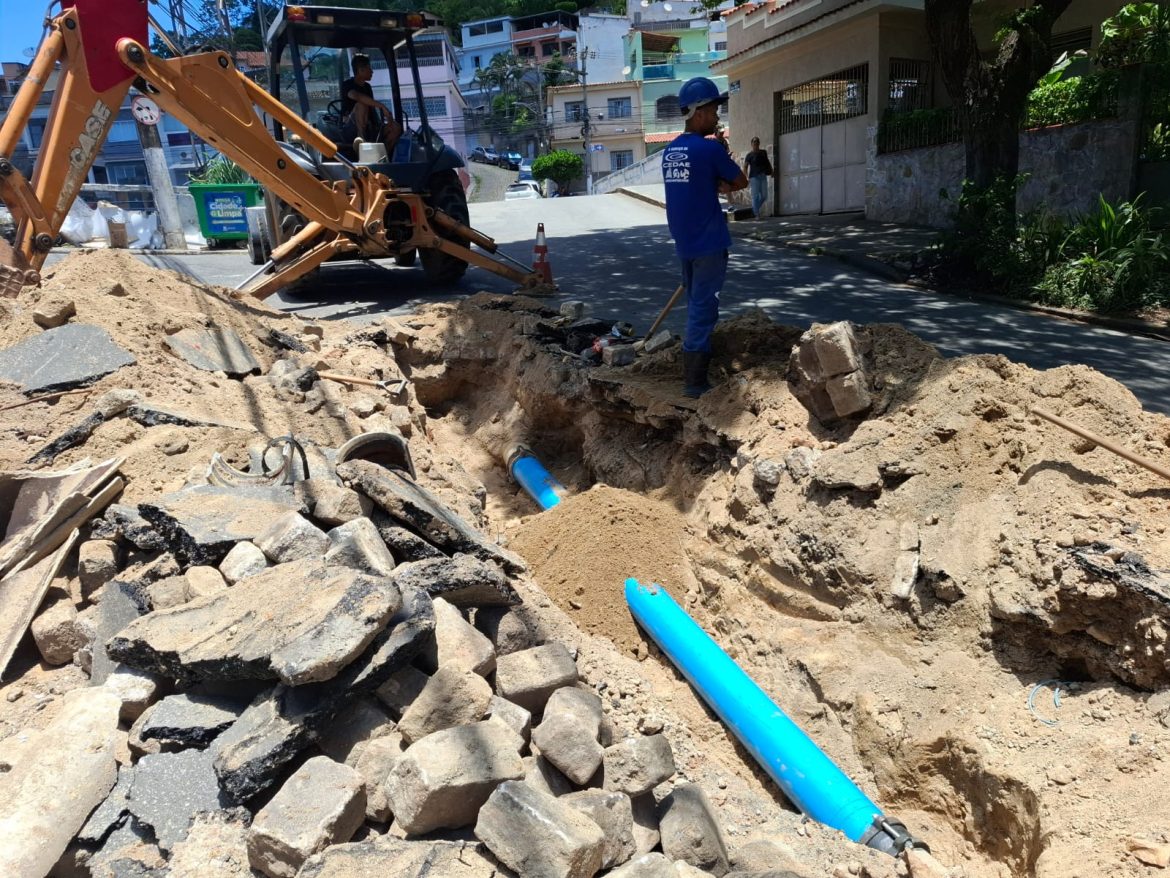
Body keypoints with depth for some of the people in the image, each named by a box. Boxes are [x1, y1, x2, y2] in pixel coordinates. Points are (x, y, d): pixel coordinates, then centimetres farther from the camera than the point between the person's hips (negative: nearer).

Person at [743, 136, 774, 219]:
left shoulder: (763, 152, 11)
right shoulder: (749, 155, -2)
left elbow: (767, 161, 24)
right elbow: (745, 167, -6)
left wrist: (771, 170, 14)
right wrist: (746, 178, -17)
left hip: (763, 176, 5)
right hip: (754, 177, -5)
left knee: (764, 196, 4)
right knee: (755, 196, -5)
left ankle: (755, 208, 27)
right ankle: (757, 214, 1)